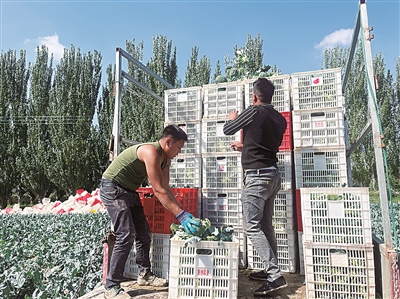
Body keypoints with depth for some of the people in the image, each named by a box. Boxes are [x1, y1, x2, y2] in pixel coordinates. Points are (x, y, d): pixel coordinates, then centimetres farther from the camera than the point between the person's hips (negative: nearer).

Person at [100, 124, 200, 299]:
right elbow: (158, 191, -31)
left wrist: (182, 212, -6)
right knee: (126, 236, -13)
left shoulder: (165, 159, 2)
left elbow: (165, 189, 1)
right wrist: (181, 215, -31)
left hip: (129, 191, 10)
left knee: (143, 233, 10)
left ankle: (144, 275, 24)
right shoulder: (151, 152, -27)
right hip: (112, 189, -10)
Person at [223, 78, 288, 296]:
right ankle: (271, 270, 26)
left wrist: (232, 119, 23)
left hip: (257, 177, -8)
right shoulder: (280, 119, 10)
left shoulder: (254, 112, -12)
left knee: (252, 227, -4)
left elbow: (227, 130, 1)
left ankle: (275, 276, -4)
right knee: (265, 226, 16)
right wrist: (244, 147, 33)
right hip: (272, 175, 9)